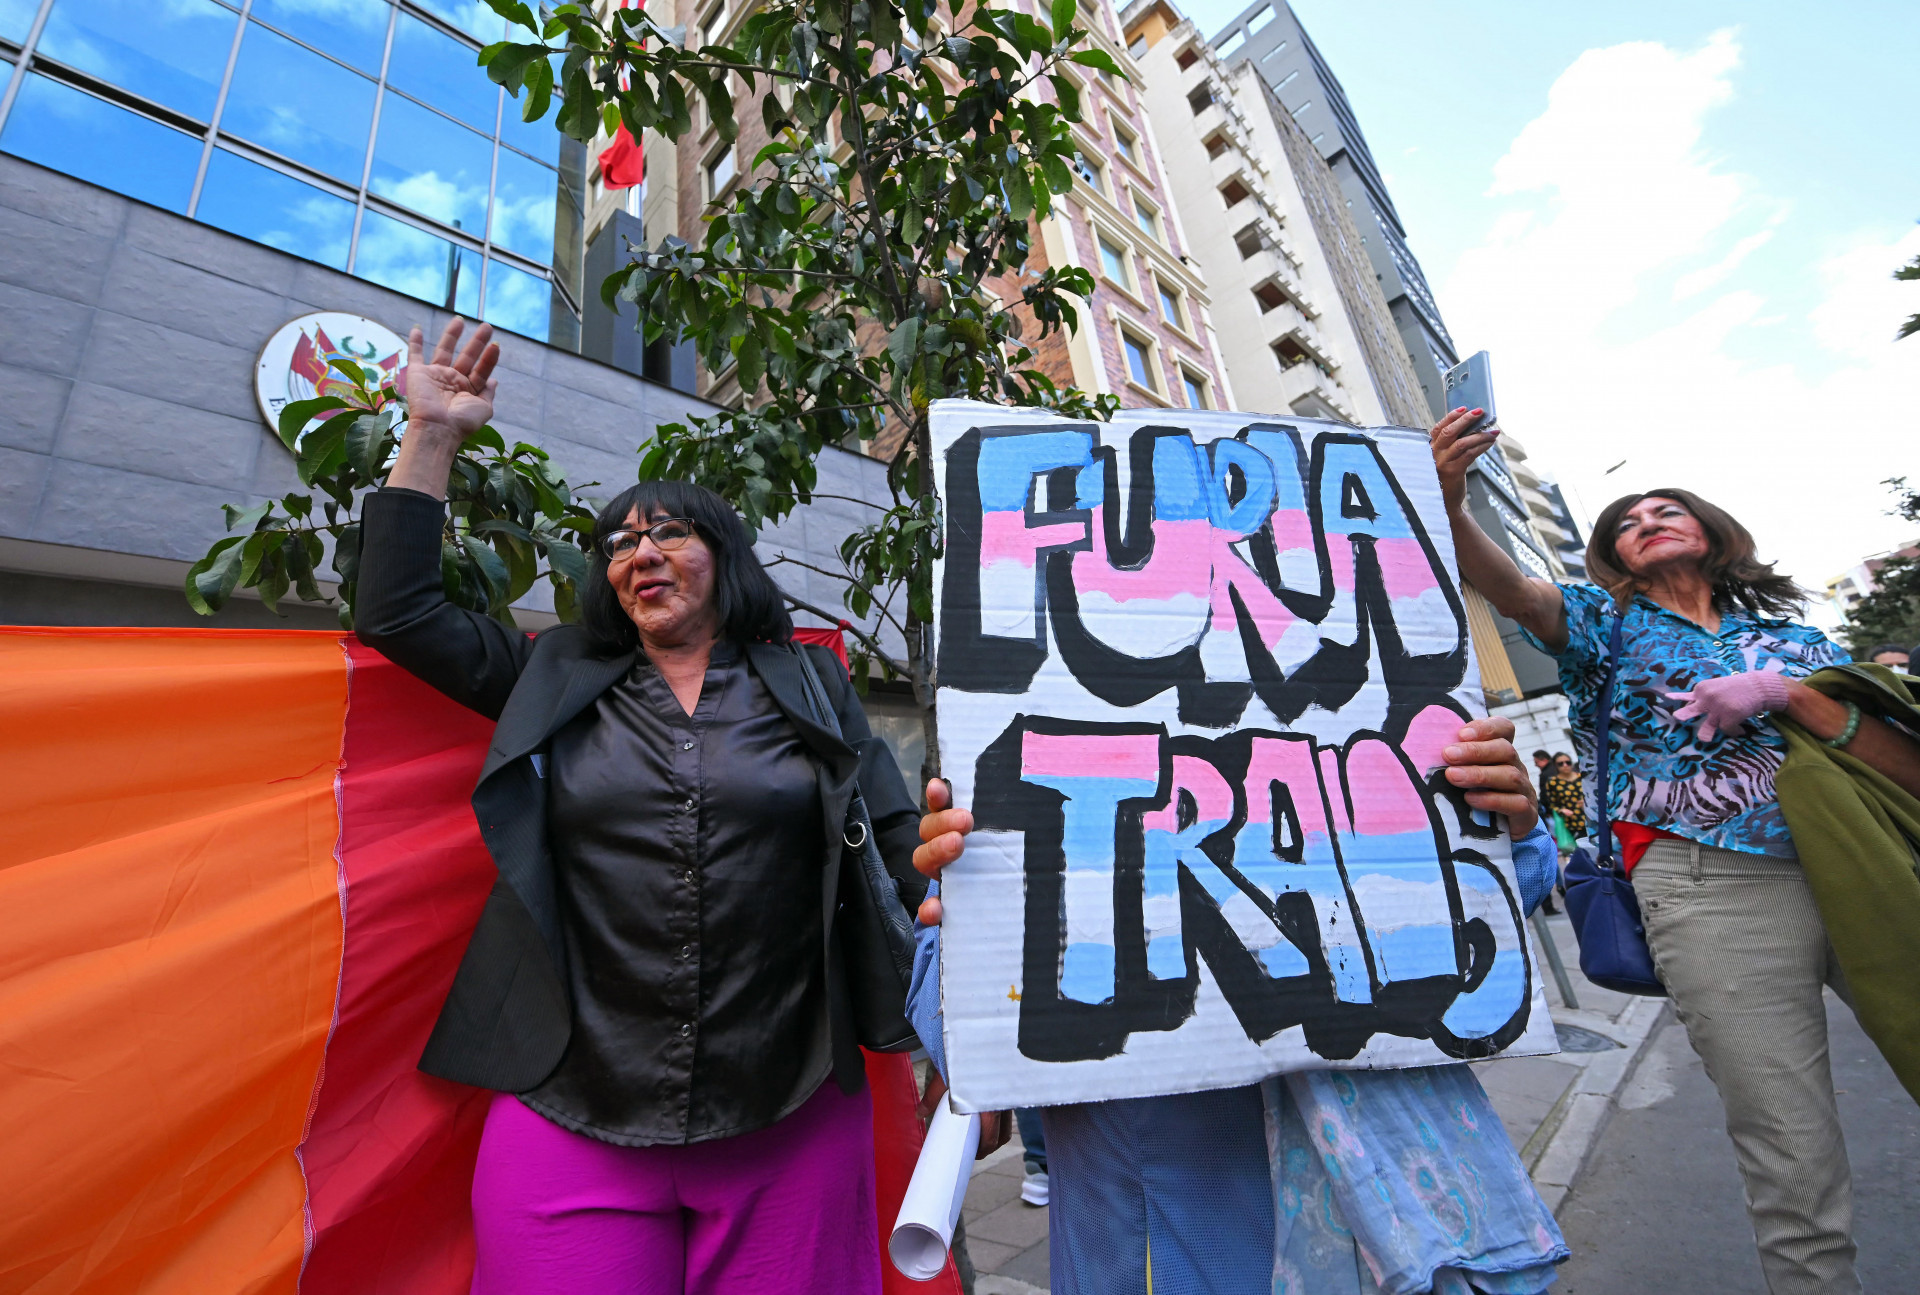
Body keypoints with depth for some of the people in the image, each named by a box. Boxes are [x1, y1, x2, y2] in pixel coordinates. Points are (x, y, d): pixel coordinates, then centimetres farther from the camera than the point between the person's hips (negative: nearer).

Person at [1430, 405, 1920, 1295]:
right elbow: (1509, 588, -14)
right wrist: (1449, 503, -33)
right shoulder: (1610, 625, 9)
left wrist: (1786, 694, -11)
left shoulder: (1789, 639, 17)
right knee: (1795, 1171, -1)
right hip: (1713, 889, -3)